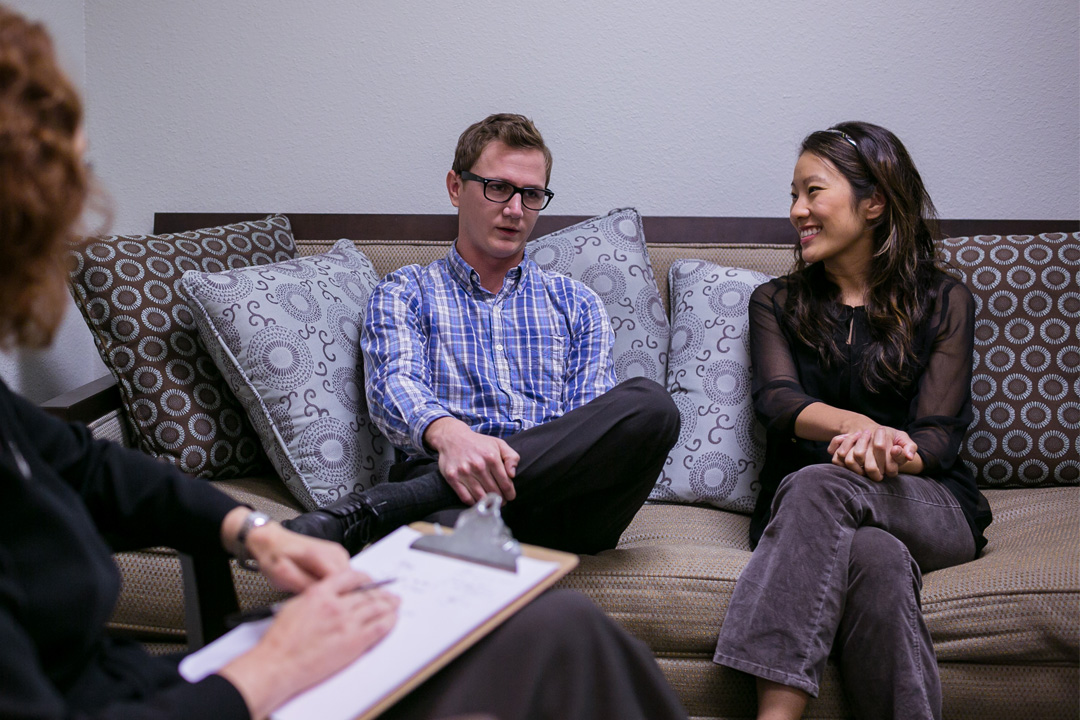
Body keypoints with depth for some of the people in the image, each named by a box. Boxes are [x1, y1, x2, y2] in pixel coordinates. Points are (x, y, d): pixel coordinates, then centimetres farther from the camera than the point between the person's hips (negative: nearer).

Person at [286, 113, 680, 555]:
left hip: (561, 498, 5)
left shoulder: (576, 304, 24)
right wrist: (448, 433, -28)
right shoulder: (405, 293, 18)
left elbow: (596, 427, 13)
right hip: (449, 481, -5)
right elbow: (394, 384, -2)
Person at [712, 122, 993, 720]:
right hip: (810, 511, 1)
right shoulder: (776, 302, 16)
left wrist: (888, 453, -25)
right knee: (876, 558, -37)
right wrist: (859, 426, -27)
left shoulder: (943, 301, 12)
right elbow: (777, 400, -4)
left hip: (928, 508, -1)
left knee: (816, 486, -35)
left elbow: (940, 434, 0)